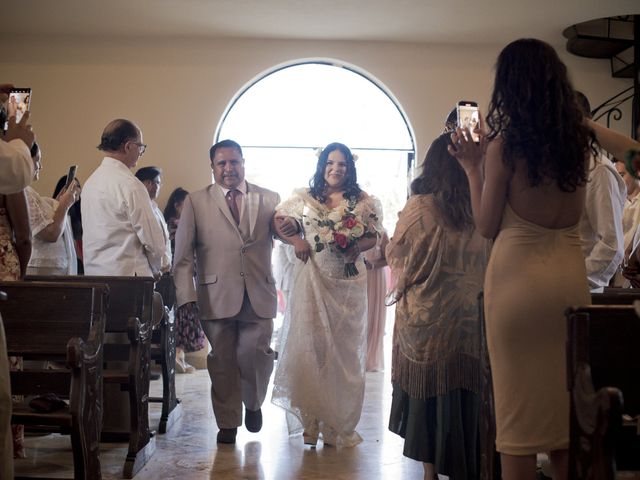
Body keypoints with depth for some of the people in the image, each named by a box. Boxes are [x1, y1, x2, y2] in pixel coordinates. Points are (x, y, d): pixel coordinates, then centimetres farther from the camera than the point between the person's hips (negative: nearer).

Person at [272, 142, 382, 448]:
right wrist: (296, 241, -8)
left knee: (344, 348, 5)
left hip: (348, 283, 1)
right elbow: (278, 222, 10)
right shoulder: (303, 198, 5)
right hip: (312, 280, 0)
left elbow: (374, 236, 10)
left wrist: (358, 247, -11)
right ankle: (311, 421, 7)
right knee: (309, 346, -3)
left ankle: (338, 424, 16)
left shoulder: (363, 202, 6)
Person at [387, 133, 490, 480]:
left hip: (424, 316, -2)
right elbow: (488, 260, 9)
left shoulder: (419, 207, -13)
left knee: (427, 393, 11)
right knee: (462, 395, 13)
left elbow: (396, 256, -1)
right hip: (468, 318, 2)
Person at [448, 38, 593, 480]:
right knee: (567, 400, 14)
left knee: (520, 399, 4)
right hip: (571, 271, 5)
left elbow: (487, 225, -5)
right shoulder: (579, 141, 6)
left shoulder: (504, 145, -9)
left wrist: (473, 167, 6)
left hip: (518, 271, -5)